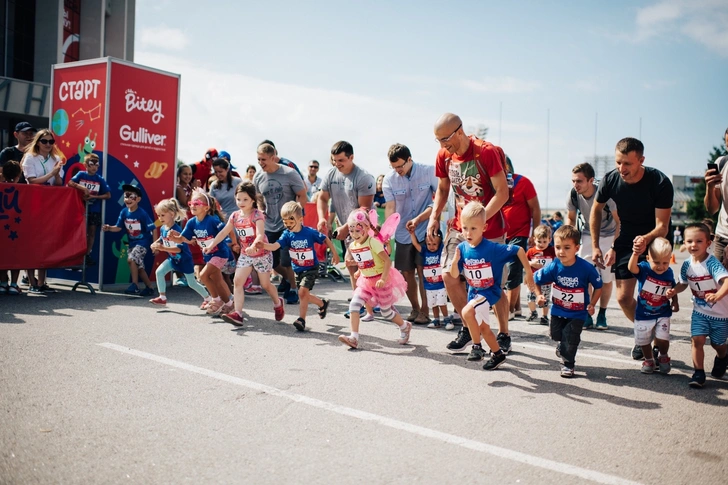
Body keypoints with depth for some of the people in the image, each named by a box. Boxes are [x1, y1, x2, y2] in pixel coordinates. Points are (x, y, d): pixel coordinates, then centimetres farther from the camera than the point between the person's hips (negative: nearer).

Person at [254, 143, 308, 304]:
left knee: (286, 261, -8)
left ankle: (293, 289, 13)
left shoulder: (289, 173, -13)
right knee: (272, 262, 11)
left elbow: (302, 196, -9)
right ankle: (287, 278, 40)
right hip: (269, 226, 5)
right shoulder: (258, 177, 0)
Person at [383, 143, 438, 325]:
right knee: (406, 273, 8)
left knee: (422, 271, -6)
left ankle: (425, 310, 8)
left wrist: (419, 218, -20)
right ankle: (415, 308, 25)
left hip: (425, 231, -3)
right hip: (403, 233, 3)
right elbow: (390, 208, -10)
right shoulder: (389, 179, -5)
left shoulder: (428, 172, -10)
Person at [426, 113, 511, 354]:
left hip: (490, 228, -5)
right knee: (449, 276, -4)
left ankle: (504, 335, 19)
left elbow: (502, 193, -18)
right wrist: (434, 216, -1)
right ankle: (469, 327, 16)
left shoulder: (487, 152, -18)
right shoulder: (444, 156, 0)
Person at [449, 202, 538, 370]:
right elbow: (454, 275, -7)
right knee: (482, 327, 19)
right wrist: (455, 260, -26)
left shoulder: (492, 248, -25)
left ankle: (477, 347, -9)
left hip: (490, 291, -6)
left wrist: (529, 273, -13)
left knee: (467, 312, -29)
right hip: (474, 292, 7)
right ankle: (498, 354, 40)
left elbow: (519, 250, -18)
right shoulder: (462, 248, -11)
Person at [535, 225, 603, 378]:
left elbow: (598, 286, -8)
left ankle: (568, 364, 25)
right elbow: (535, 280, -6)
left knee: (571, 339, -2)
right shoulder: (553, 267, -20)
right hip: (557, 309, 3)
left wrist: (591, 304, -13)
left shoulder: (586, 268, -25)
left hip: (578, 312, -2)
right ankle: (563, 346, 50)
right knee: (555, 334, 13)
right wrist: (539, 296, -17)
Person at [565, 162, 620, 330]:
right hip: (587, 236, 3)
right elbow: (570, 217, 5)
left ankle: (602, 314, 16)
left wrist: (615, 246, -23)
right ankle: (587, 315, 4)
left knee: (606, 279, 0)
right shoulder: (573, 195, -16)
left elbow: (619, 221, -17)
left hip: (609, 236, -2)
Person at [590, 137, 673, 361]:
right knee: (624, 297, -1)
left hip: (655, 239, -3)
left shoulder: (660, 183, -26)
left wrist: (646, 239, -48)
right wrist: (595, 247, -1)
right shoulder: (611, 179, -17)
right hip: (626, 240, 3)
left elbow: (662, 226, -26)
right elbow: (596, 210, 2)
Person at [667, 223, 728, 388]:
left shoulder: (711, 263, -24)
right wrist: (674, 290, -10)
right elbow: (683, 283, 10)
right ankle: (699, 373, 1)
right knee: (697, 340, -11)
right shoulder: (687, 264, -7)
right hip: (700, 311, 3)